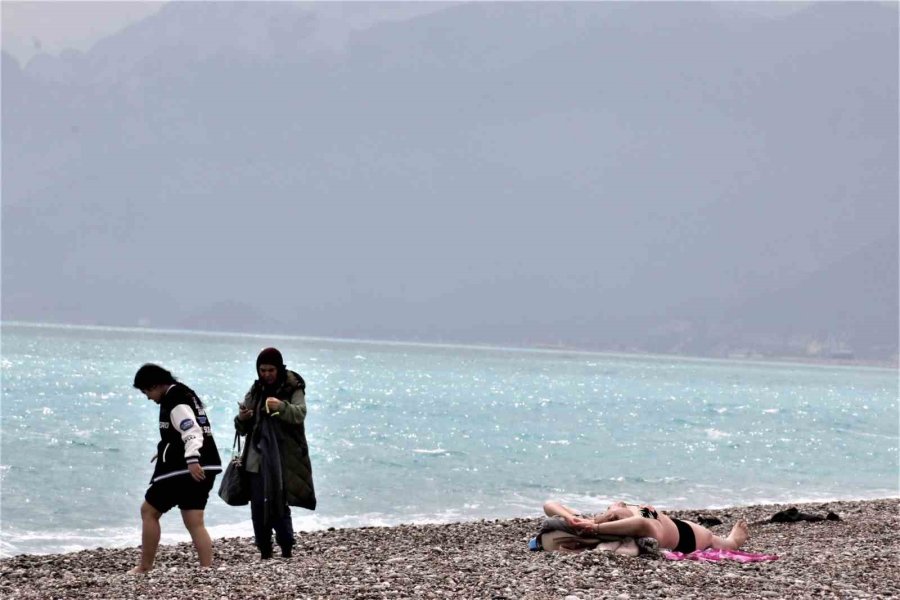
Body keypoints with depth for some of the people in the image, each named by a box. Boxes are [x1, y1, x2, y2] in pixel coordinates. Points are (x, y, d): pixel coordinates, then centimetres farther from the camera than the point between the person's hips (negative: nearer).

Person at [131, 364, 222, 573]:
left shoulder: (174, 399, -11)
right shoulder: (184, 394, 20)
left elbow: (191, 430, -26)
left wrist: (192, 460, -38)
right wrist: (165, 451, 44)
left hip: (185, 469, -9)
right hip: (203, 469, 10)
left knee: (148, 511, 4)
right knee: (194, 523, 6)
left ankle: (145, 568, 9)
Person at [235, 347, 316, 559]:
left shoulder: (293, 389, 0)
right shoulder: (255, 391, 13)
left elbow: (300, 414, -19)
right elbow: (242, 429, 15)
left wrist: (281, 407, -39)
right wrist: (242, 418, -9)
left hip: (282, 460, -5)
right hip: (257, 459, 5)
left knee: (279, 506, -12)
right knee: (258, 509, 1)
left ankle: (286, 550, -6)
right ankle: (264, 553, 7)